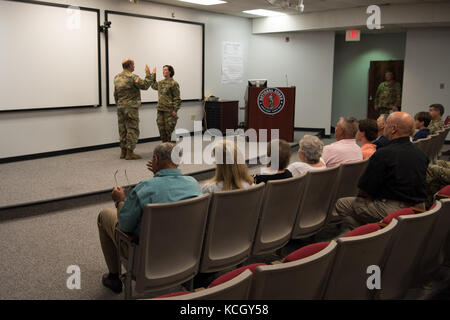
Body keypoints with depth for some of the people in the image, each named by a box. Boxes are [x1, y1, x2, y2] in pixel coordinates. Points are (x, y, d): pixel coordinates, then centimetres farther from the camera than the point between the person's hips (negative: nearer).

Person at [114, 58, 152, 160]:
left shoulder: (117, 78, 11)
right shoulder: (132, 77, -14)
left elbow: (115, 94, 16)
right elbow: (145, 86, -10)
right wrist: (148, 74, 0)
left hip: (120, 107, 8)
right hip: (131, 107, -8)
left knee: (123, 129, 12)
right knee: (132, 129, -3)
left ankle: (123, 151, 17)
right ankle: (130, 152, -3)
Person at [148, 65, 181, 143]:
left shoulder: (173, 83, -8)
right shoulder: (160, 83, 14)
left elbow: (177, 98, -10)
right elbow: (153, 85, 37)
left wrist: (175, 110, -16)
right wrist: (153, 74, 31)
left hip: (169, 111, -7)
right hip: (160, 110, 7)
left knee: (168, 130, -4)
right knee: (161, 130, 8)